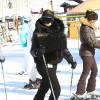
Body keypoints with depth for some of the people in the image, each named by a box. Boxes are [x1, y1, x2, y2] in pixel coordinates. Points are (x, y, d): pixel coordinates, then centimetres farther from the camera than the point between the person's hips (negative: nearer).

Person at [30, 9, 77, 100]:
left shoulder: (59, 32, 3)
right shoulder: (38, 32, -8)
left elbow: (64, 49, 13)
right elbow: (33, 50, -9)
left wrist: (71, 61, 5)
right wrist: (37, 52, -31)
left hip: (53, 64, 5)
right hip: (43, 64, -5)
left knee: (44, 88, 18)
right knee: (56, 89, -8)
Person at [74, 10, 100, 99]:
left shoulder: (89, 27, 10)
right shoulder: (85, 29, -20)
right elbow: (92, 42, -24)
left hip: (90, 52, 10)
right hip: (86, 52, -10)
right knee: (86, 72, -2)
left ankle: (90, 89, 28)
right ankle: (80, 92, 6)